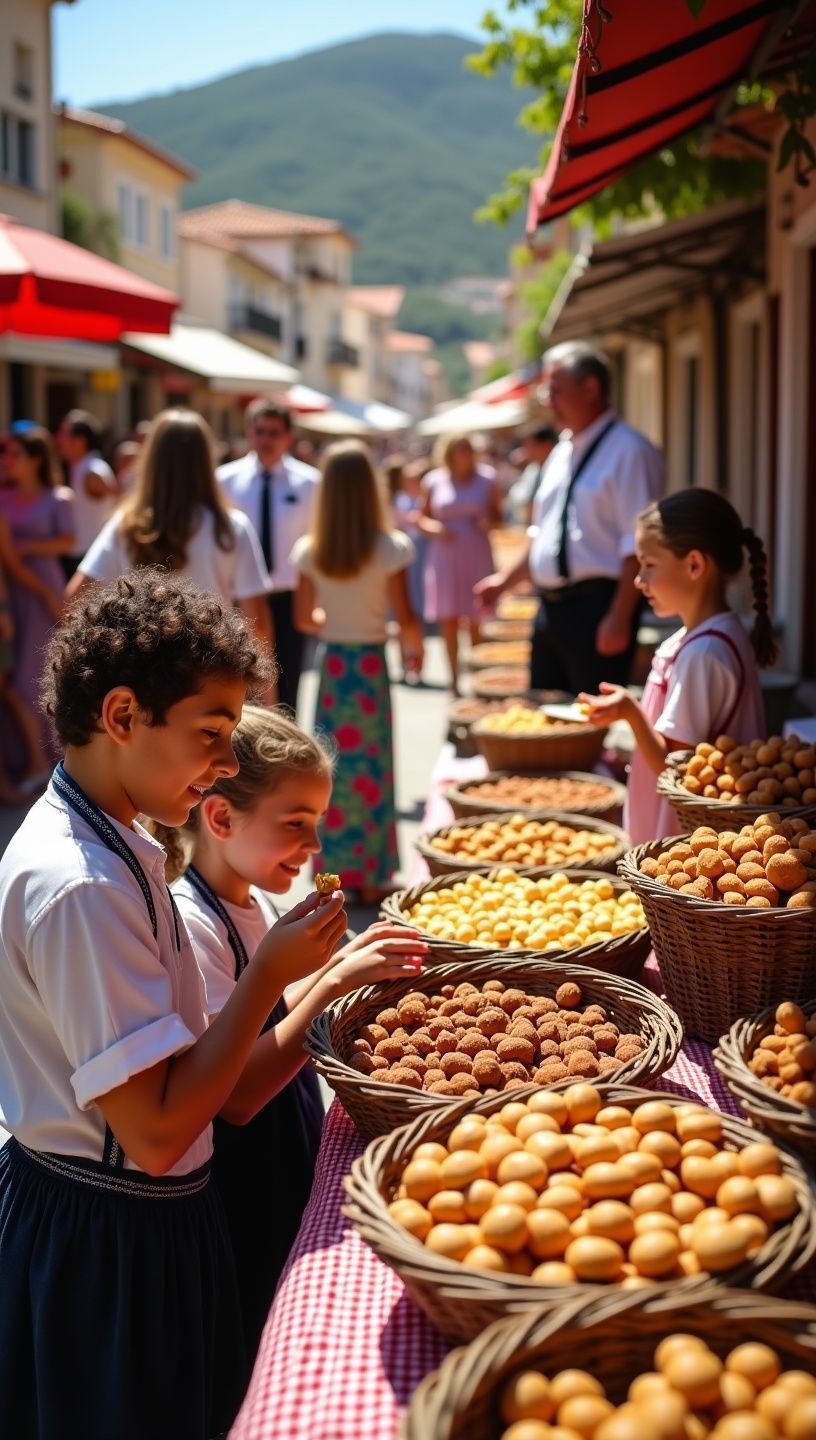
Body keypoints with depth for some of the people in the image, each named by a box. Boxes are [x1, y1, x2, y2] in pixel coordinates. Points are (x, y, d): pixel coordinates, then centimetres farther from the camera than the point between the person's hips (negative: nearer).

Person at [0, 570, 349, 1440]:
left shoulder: (85, 837, 2)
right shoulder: (80, 887, -28)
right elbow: (156, 1132, -27)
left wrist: (304, 973, 2)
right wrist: (269, 974, -21)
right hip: (113, 1240, -9)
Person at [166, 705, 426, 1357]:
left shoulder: (255, 904, 2)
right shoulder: (191, 924, -24)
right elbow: (235, 1096, -27)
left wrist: (343, 960, -3)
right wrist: (333, 983, -32)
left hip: (290, 1160, 8)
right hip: (243, 1186, -8)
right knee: (254, 1340, 9)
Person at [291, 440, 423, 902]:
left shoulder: (310, 551, -4)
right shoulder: (389, 547, -13)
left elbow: (304, 618, 3)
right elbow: (405, 617, -10)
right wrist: (415, 648, 9)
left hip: (332, 664, 3)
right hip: (372, 665, -2)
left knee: (334, 767, 12)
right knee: (372, 769, 8)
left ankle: (337, 870, 19)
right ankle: (372, 876, 15)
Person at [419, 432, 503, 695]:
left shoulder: (486, 480, 3)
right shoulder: (434, 482, 2)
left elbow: (498, 515, 10)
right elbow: (422, 518, 9)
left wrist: (489, 522, -12)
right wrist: (433, 528, -12)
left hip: (477, 557, 0)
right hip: (445, 558, 1)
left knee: (477, 621, -1)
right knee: (448, 620, 0)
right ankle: (454, 678, 10)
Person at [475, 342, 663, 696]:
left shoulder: (628, 451, -10)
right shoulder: (561, 453, 17)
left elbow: (637, 545, -17)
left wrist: (619, 617, -22)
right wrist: (506, 580, 18)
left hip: (597, 604, -9)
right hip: (550, 607, 9)